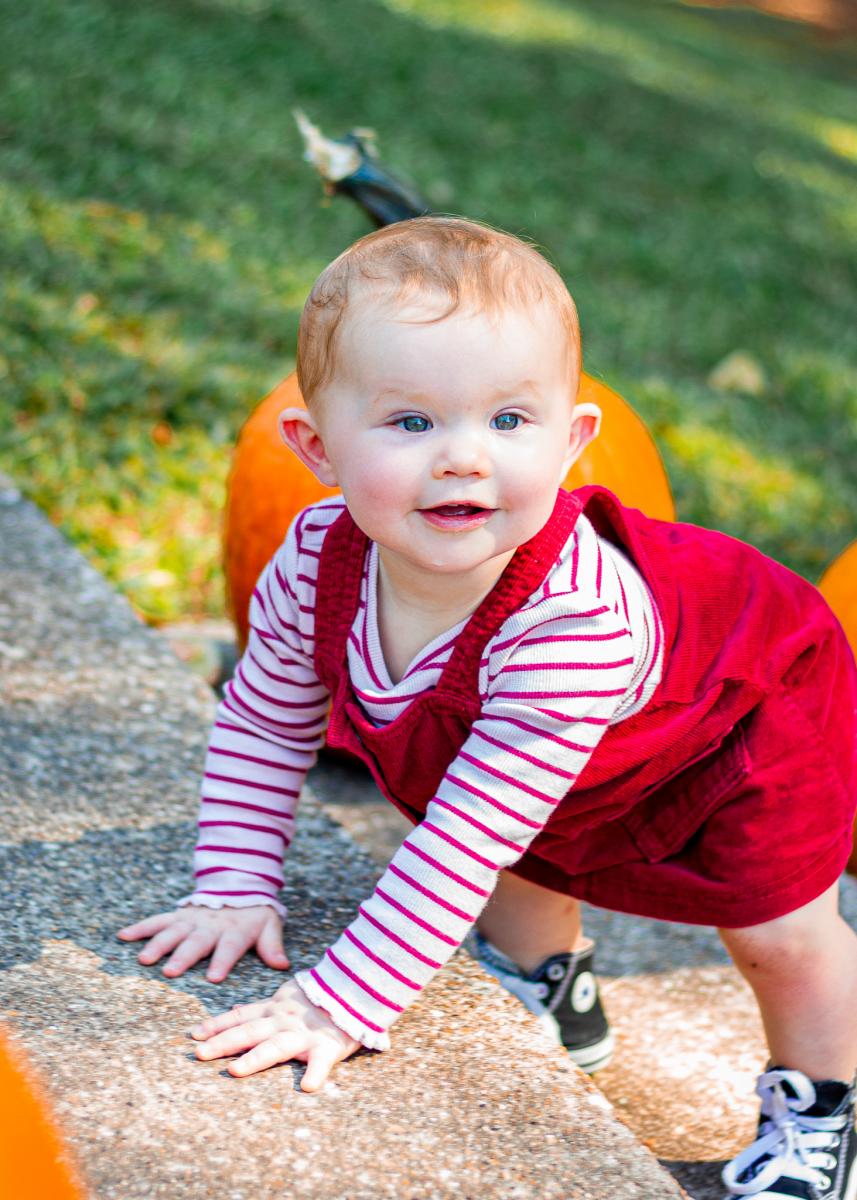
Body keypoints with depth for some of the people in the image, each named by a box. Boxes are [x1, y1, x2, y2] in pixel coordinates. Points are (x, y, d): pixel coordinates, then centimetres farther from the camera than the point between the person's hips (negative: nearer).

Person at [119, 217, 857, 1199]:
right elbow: (261, 725, -11)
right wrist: (235, 891, -16)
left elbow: (467, 839, -46)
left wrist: (342, 1005, -44)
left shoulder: (573, 621, -49)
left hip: (746, 709, -5)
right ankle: (552, 994, 48)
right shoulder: (314, 567, -30)